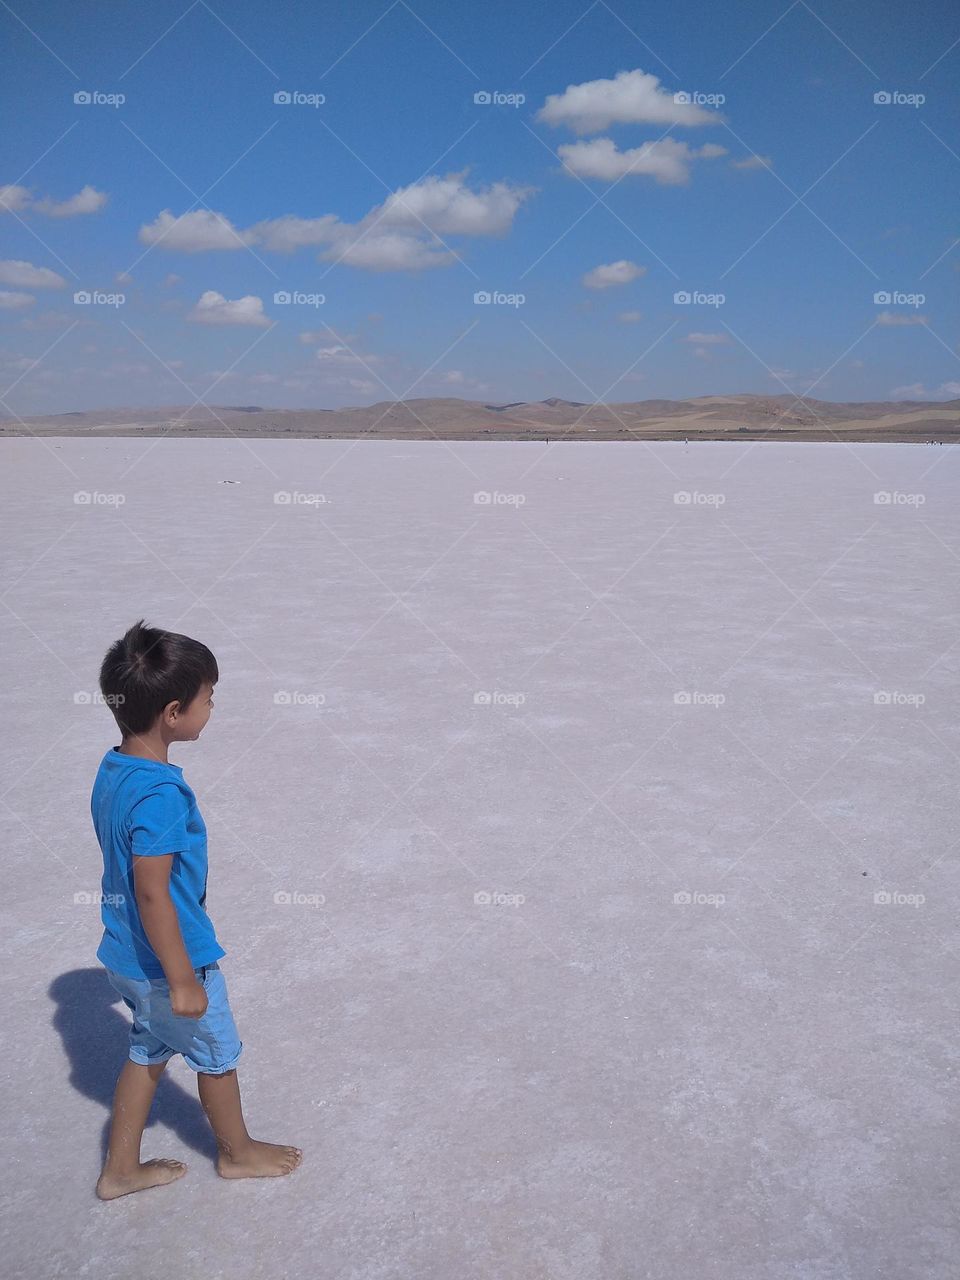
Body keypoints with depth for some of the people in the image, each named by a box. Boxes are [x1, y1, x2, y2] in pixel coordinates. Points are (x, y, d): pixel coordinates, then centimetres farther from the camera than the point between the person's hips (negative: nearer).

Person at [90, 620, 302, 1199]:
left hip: (127, 955, 8)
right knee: (218, 1053, 16)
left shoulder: (113, 769, -2)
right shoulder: (161, 793, -31)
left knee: (150, 1051, 25)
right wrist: (183, 981, -20)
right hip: (169, 958, -8)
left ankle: (120, 1169, 38)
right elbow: (153, 893, -29)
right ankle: (238, 1151, 39)